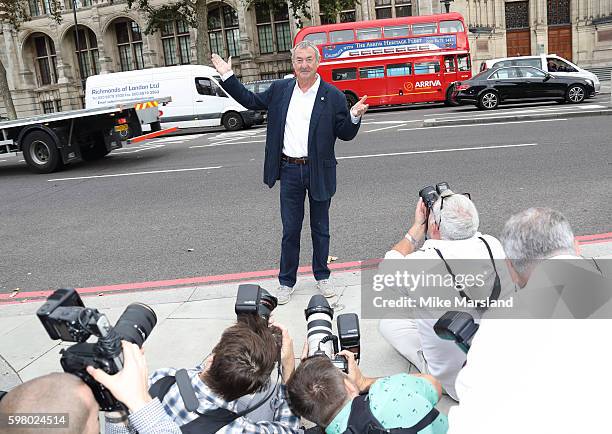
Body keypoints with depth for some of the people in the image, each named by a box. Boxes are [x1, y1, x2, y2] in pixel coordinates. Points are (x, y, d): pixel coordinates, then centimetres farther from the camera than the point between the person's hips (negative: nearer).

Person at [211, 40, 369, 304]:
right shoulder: (280, 90, 4)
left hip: (319, 171, -1)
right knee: (290, 229, 9)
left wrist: (355, 116, -22)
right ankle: (286, 281, 21)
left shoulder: (333, 96, -3)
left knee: (320, 228, 12)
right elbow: (251, 101, 16)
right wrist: (227, 76, 12)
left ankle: (322, 277, 29)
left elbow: (345, 134, -2)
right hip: (289, 171, 2)